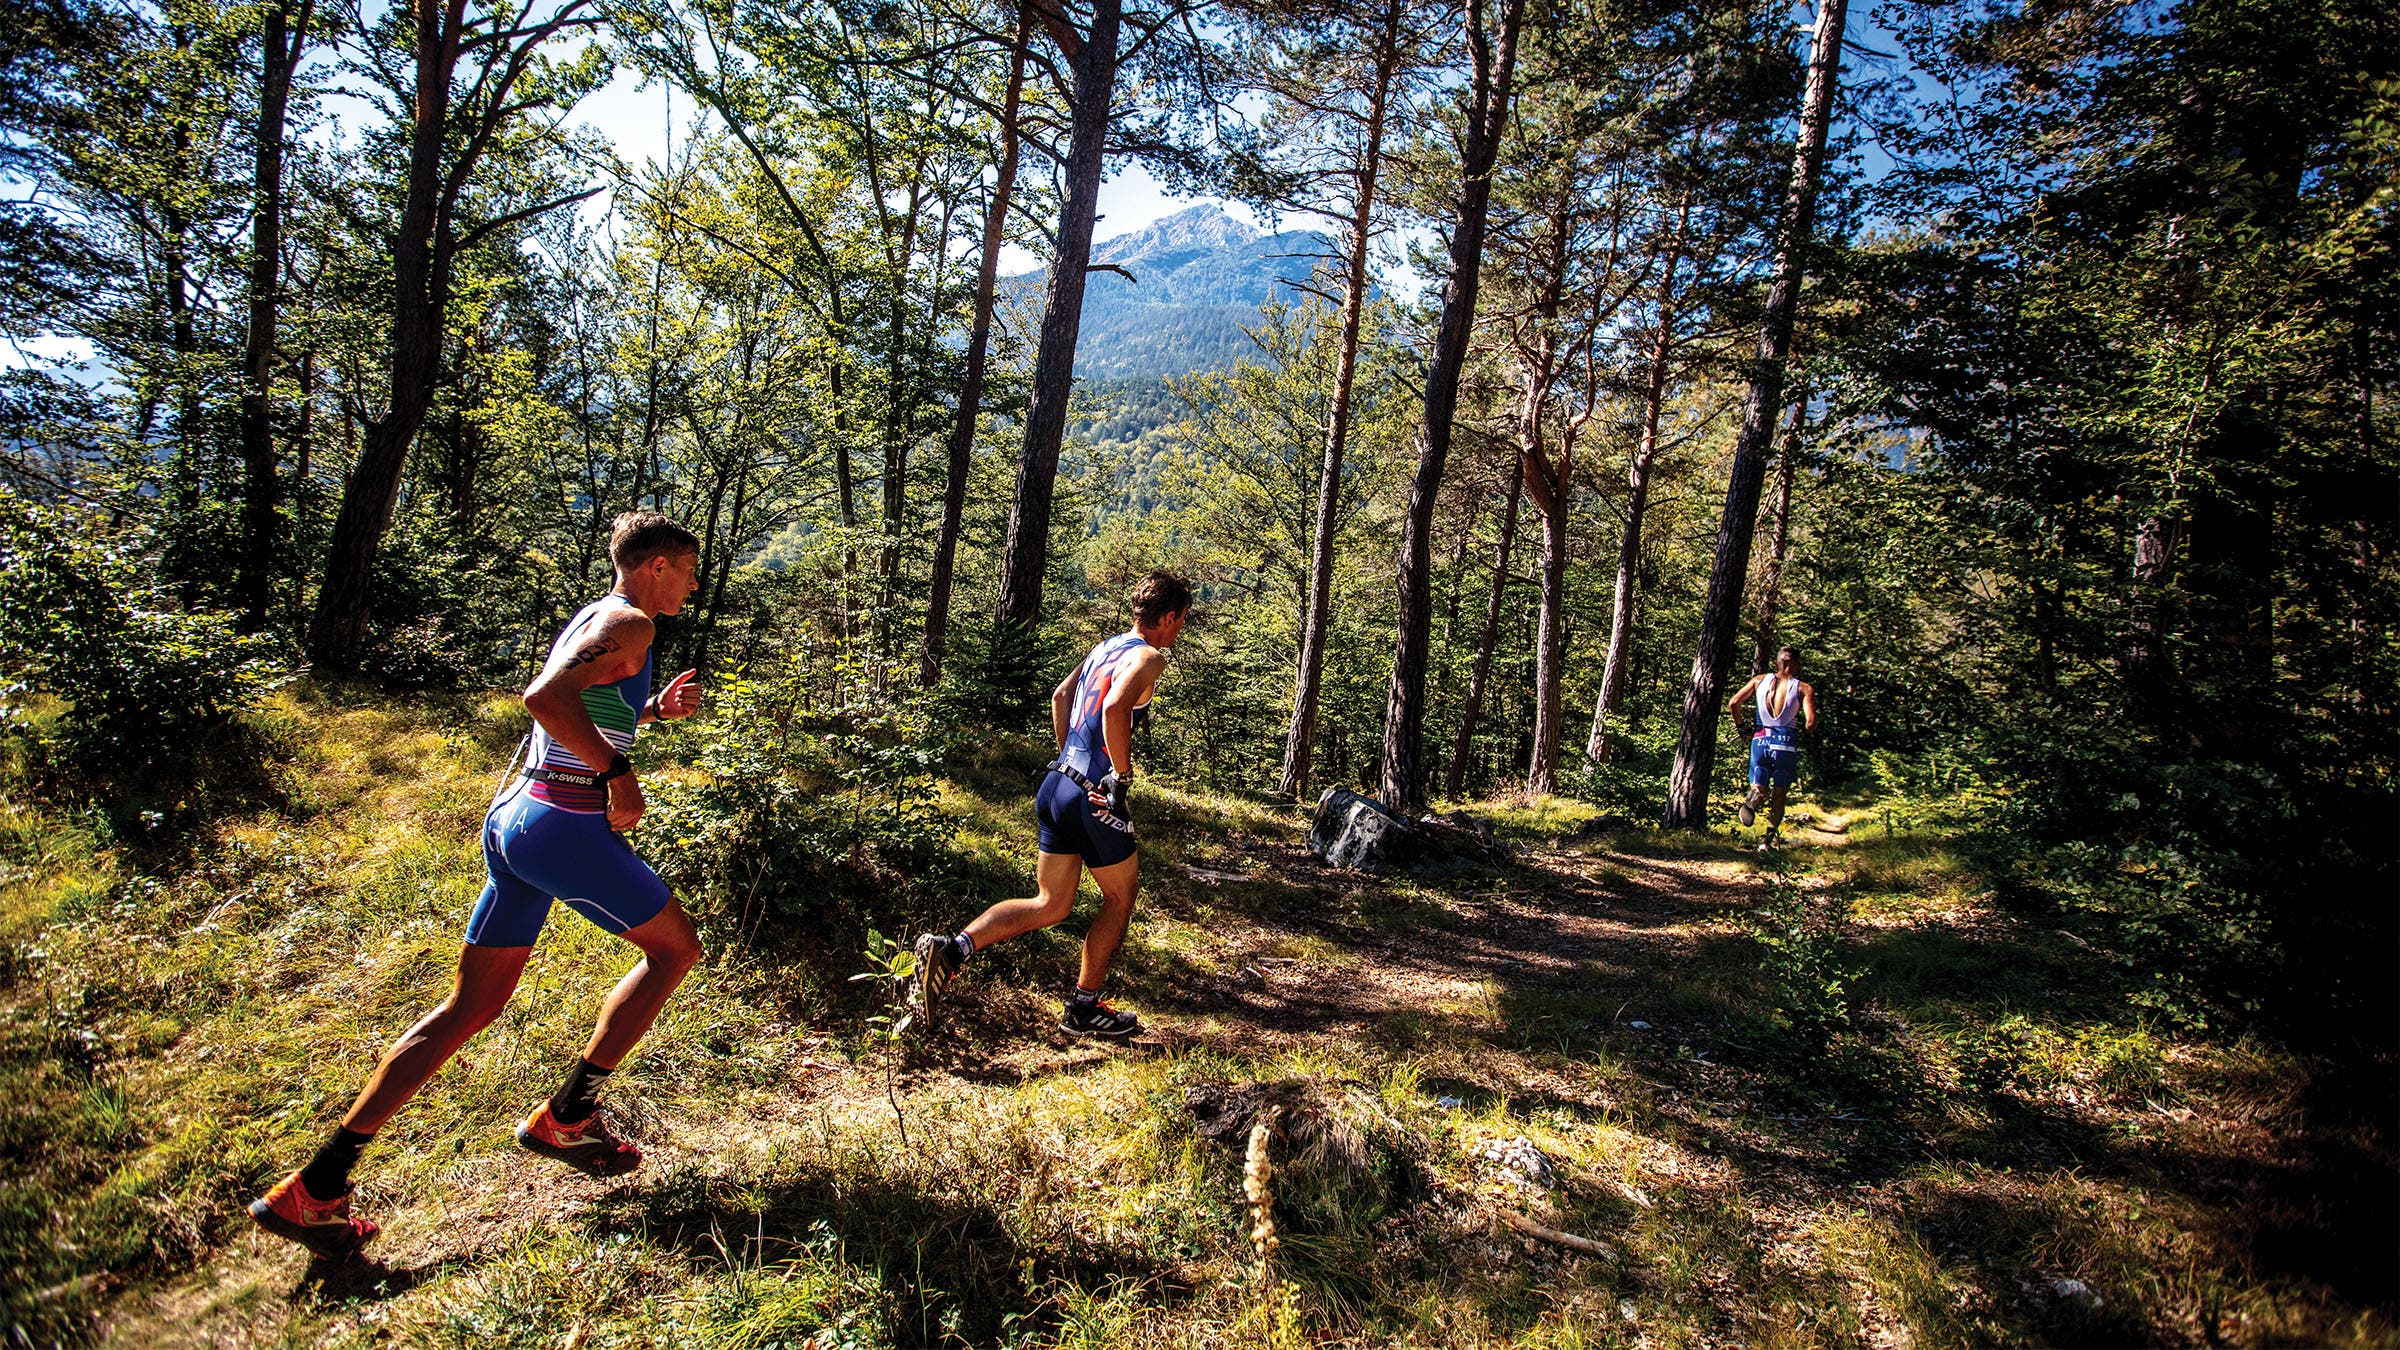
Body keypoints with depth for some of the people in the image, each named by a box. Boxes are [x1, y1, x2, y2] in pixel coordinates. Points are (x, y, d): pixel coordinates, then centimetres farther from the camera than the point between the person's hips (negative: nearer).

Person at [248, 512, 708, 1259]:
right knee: (675, 946, 10)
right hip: (566, 825, -9)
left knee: (473, 1004, 12)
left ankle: (316, 1185, 13)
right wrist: (618, 773, -20)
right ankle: (565, 1115, 14)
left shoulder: (590, 620, 20)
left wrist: (653, 710, 23)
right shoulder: (628, 624, -10)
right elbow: (546, 697, -27)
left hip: (512, 814, 9)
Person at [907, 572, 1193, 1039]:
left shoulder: (1107, 646, 16)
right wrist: (1122, 777, -21)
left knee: (1050, 905, 15)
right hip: (1094, 798, -8)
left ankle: (952, 948, -1)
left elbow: (1061, 695, 24)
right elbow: (1115, 709, -30)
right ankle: (1083, 1007, 24)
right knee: (1119, 900, 14)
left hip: (1057, 785, 8)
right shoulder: (1149, 657, -12)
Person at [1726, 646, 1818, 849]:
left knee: (1760, 789, 12)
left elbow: (1733, 703, 0)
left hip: (1760, 740, 1)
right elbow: (1811, 722, -14)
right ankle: (1769, 839, 4)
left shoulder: (1761, 679, 5)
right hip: (1786, 743, -1)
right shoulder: (1804, 688, -3)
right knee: (1778, 796, 14)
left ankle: (1754, 797, -24)